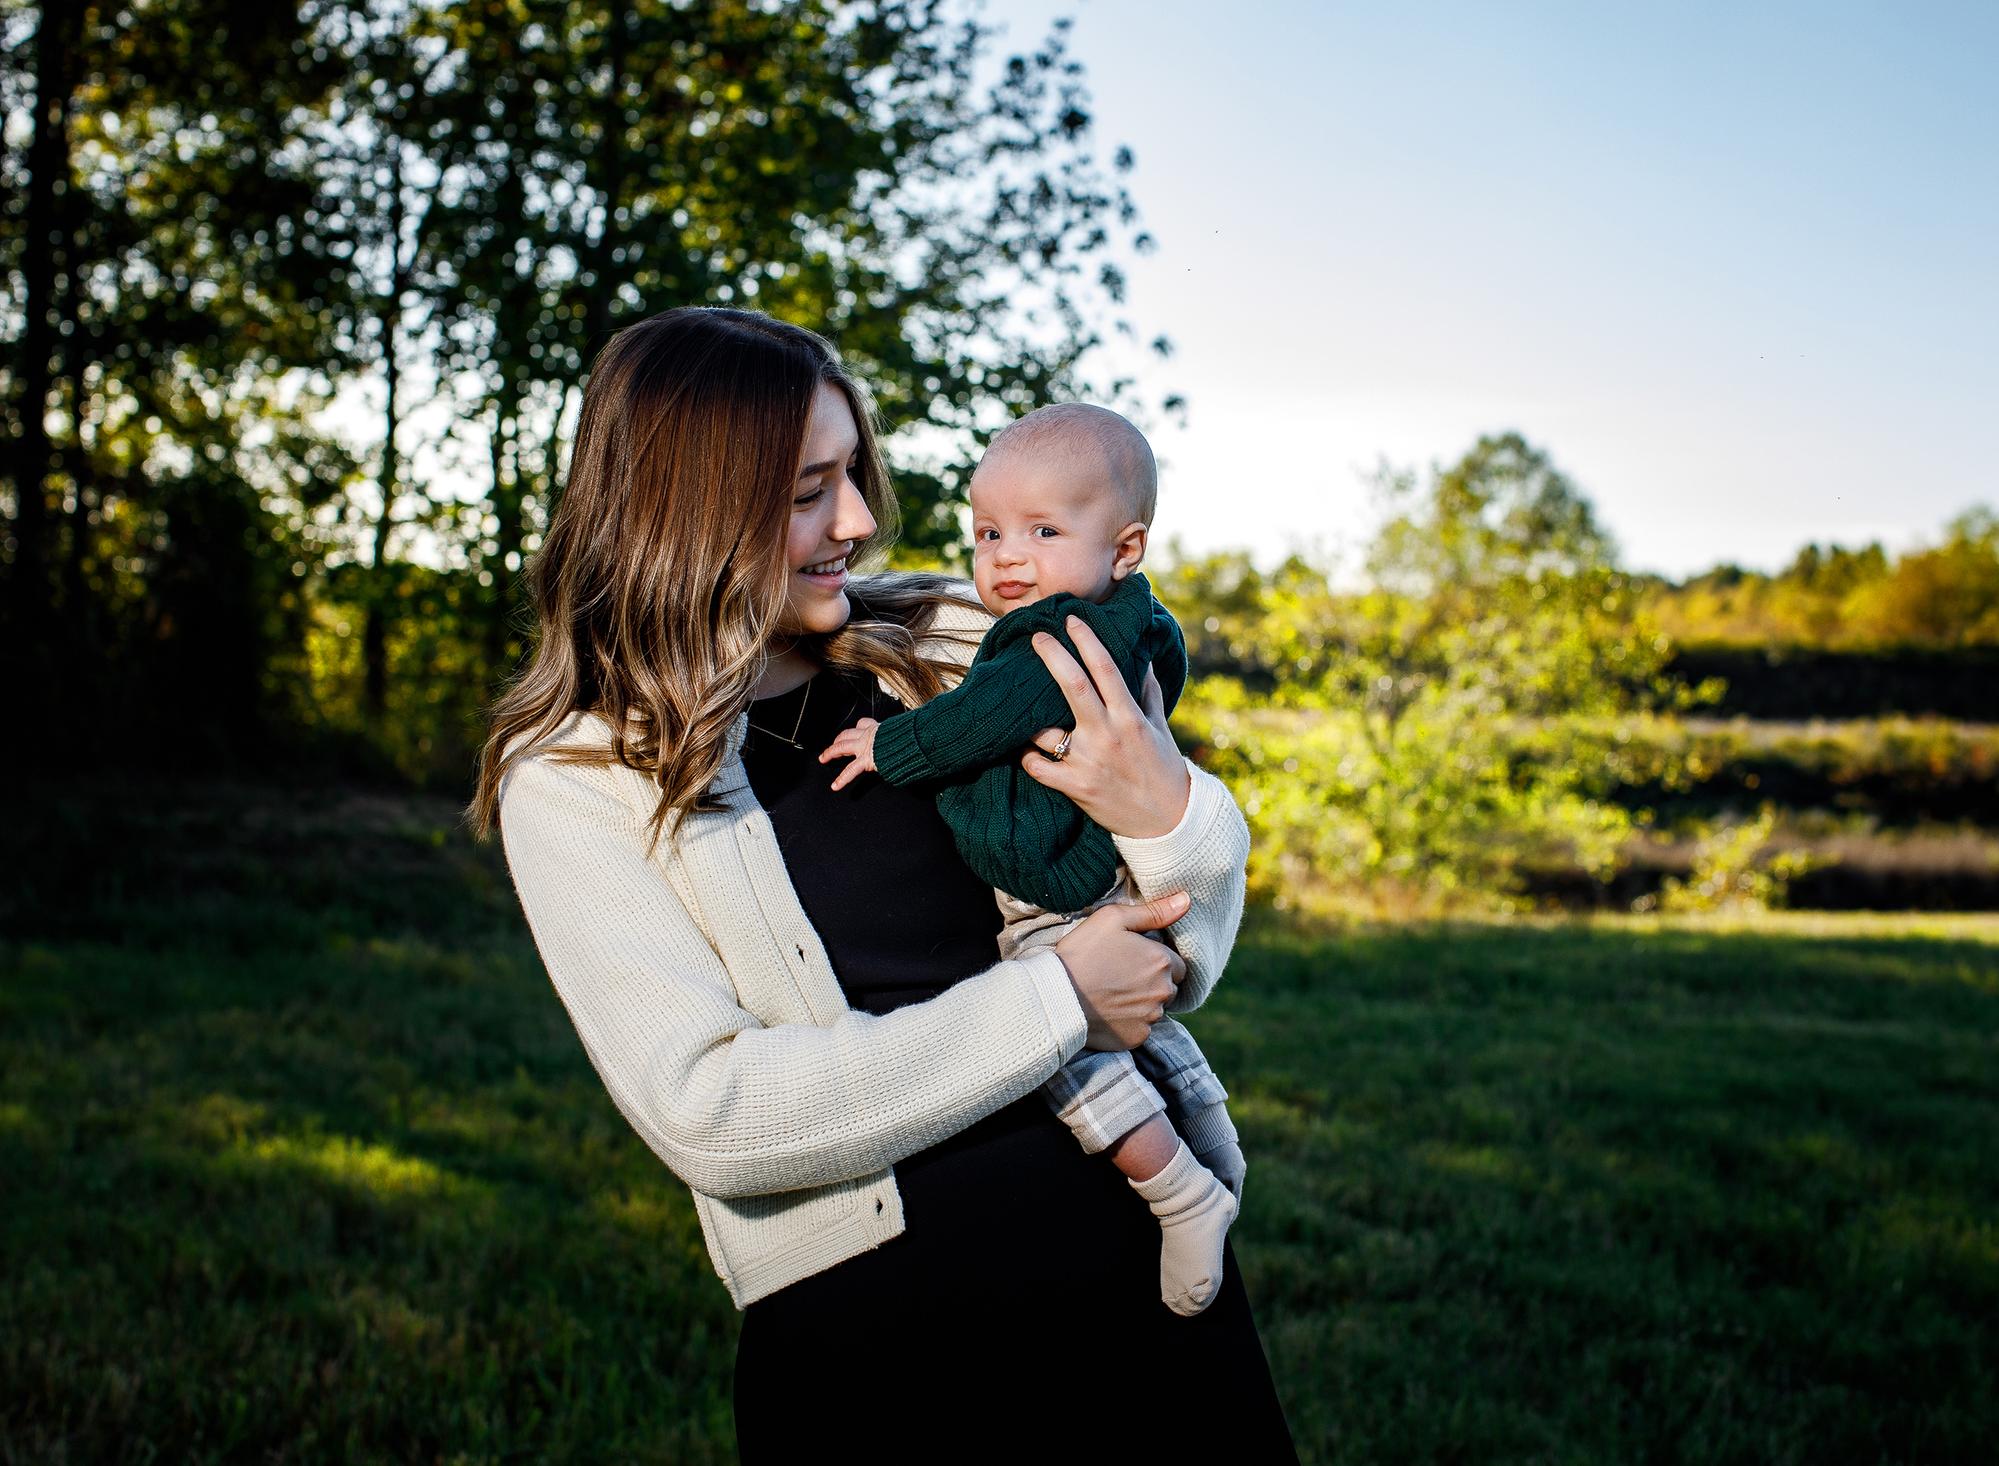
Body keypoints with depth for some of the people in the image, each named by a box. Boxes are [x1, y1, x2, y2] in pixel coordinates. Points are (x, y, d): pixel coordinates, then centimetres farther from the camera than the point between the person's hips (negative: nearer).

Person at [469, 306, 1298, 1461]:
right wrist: (1052, 1003, -17)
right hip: (857, 1312, -3)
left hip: (1133, 1224, 3)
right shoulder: (573, 779, -6)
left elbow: (1176, 972, 6)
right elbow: (704, 1111, -16)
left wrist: (1172, 812, -17)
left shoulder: (948, 643, 2)